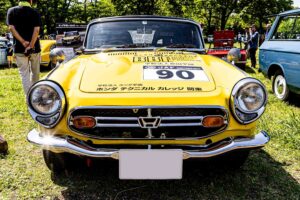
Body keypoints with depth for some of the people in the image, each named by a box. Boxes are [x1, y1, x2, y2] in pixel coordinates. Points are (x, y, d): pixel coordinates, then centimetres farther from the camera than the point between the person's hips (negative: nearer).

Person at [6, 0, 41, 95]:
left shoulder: (11, 11, 3)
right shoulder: (35, 13, 0)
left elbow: (11, 28, -9)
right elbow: (36, 30, -12)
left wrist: (23, 43, -14)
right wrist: (31, 46, -15)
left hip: (19, 48, 0)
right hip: (34, 47, 0)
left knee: (24, 74, 2)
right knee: (35, 73, 18)